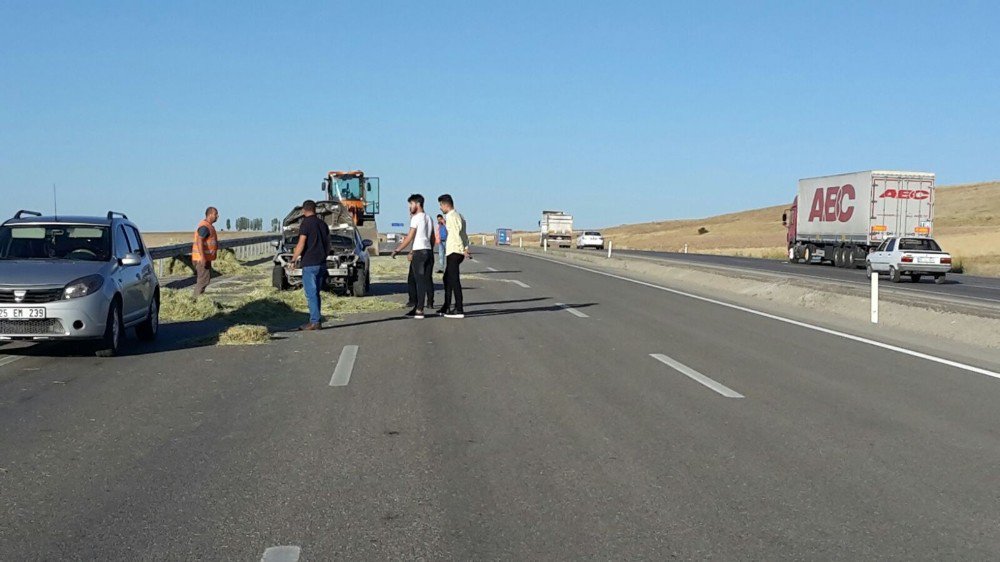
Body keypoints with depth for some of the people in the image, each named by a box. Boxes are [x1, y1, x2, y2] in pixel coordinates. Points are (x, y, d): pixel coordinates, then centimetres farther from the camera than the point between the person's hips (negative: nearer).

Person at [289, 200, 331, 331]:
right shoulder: (323, 224, 13)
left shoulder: (306, 223, -9)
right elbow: (328, 244, 16)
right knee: (316, 293, 13)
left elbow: (301, 245, -15)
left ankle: (314, 322, -8)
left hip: (309, 264, -7)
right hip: (321, 263, 7)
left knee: (311, 294, -5)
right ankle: (317, 320, 14)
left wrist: (293, 260, -8)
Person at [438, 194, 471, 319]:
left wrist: (463, 250, -22)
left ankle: (459, 310, -8)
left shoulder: (451, 217, -12)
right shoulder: (459, 216, 18)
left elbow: (456, 234, -20)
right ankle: (446, 308, 24)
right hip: (454, 252, 10)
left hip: (453, 252, -10)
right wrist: (466, 249, 12)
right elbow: (464, 235, 16)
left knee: (454, 280, -8)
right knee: (447, 279, 17)